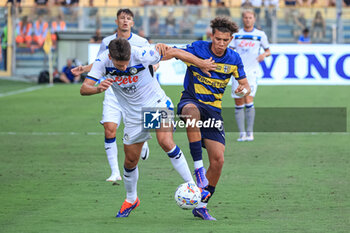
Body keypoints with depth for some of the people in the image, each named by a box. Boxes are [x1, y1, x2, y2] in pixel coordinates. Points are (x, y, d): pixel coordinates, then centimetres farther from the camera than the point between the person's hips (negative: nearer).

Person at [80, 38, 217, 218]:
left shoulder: (141, 55, -26)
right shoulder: (102, 61, -20)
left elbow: (174, 53, -14)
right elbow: (84, 88, -23)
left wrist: (201, 64, -9)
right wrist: (98, 89, -46)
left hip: (157, 103, -3)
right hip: (132, 114, 3)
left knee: (165, 142, -27)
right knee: (130, 160, 7)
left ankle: (191, 184, -16)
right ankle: (131, 200, 32)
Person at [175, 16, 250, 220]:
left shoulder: (233, 59, 3)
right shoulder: (198, 49, -8)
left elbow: (246, 85, 10)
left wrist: (244, 89, -15)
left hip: (213, 110, 4)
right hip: (191, 101, -4)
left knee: (218, 160, -8)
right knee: (192, 111, -44)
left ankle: (201, 206, 9)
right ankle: (198, 166, -40)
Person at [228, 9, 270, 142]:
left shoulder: (260, 35, 7)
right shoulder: (236, 35, 12)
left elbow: (268, 51, 16)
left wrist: (265, 54, -6)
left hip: (251, 71, -3)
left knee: (248, 100, -17)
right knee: (239, 104, 0)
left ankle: (250, 133, -8)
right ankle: (242, 134, 6)